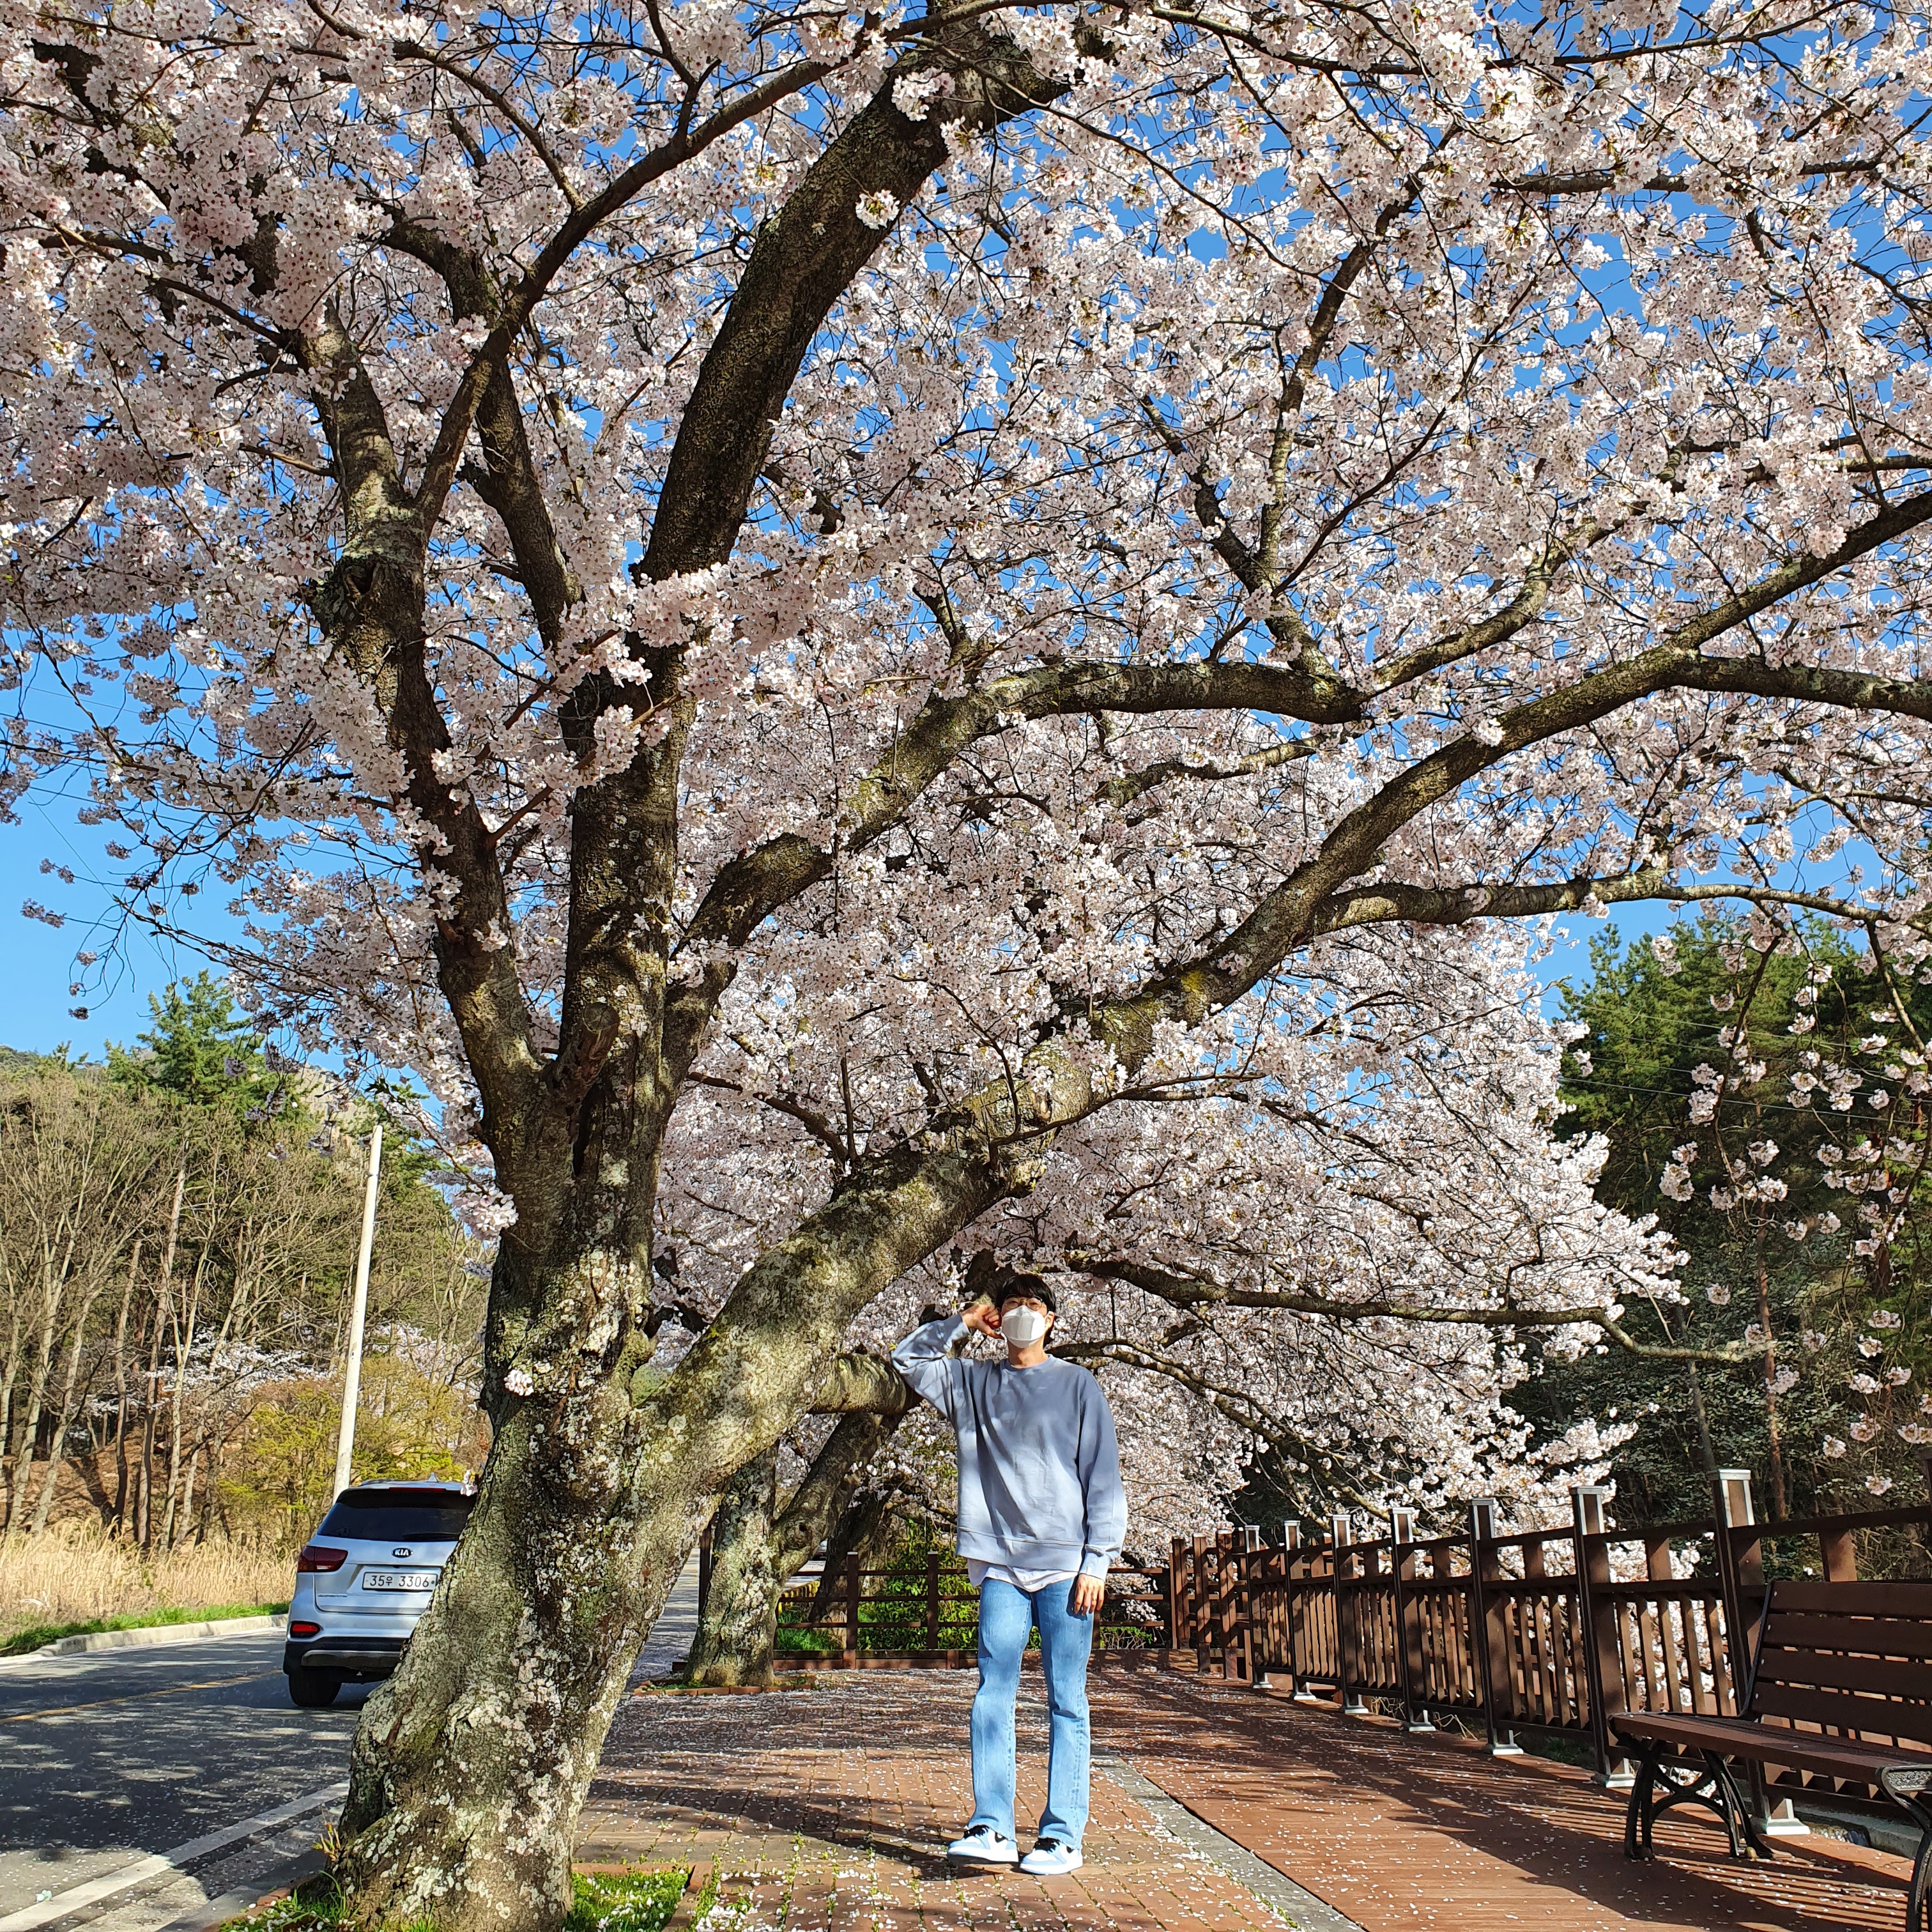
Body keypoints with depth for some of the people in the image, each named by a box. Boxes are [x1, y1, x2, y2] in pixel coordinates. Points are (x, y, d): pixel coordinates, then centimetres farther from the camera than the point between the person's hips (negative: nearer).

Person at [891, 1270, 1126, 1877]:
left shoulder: (1078, 1385, 5)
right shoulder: (974, 1383, 13)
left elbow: (1103, 1478, 3)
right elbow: (909, 1359, 16)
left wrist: (1097, 1560, -5)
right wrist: (962, 1322, 9)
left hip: (1065, 1564, -2)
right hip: (1001, 1564, 3)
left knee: (1066, 1702, 1)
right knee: (992, 1696, -3)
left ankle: (1062, 1837, 4)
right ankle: (991, 1828, 1)